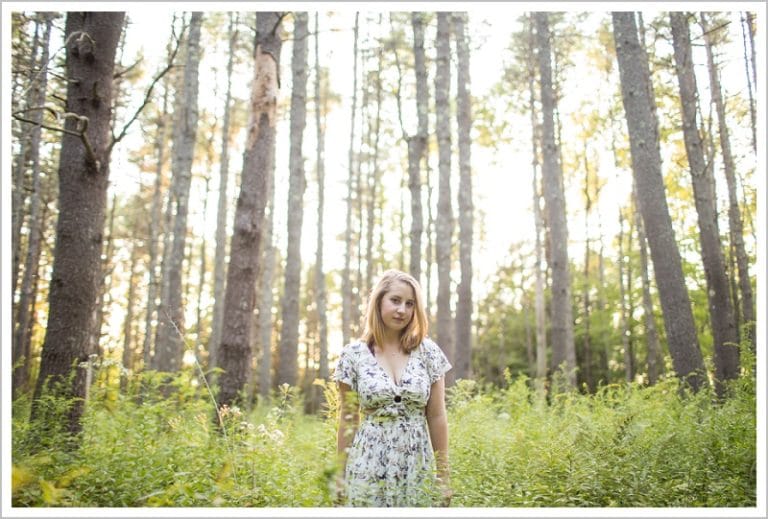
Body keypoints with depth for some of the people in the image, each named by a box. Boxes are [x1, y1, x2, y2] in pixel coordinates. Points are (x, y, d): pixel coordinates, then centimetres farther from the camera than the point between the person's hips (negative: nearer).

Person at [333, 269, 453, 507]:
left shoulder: (428, 352, 0)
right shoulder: (353, 354, -3)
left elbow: (437, 418, 3)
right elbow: (347, 420, 1)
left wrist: (443, 475, 3)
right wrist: (341, 477, 2)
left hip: (419, 472, 1)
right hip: (368, 471, -1)